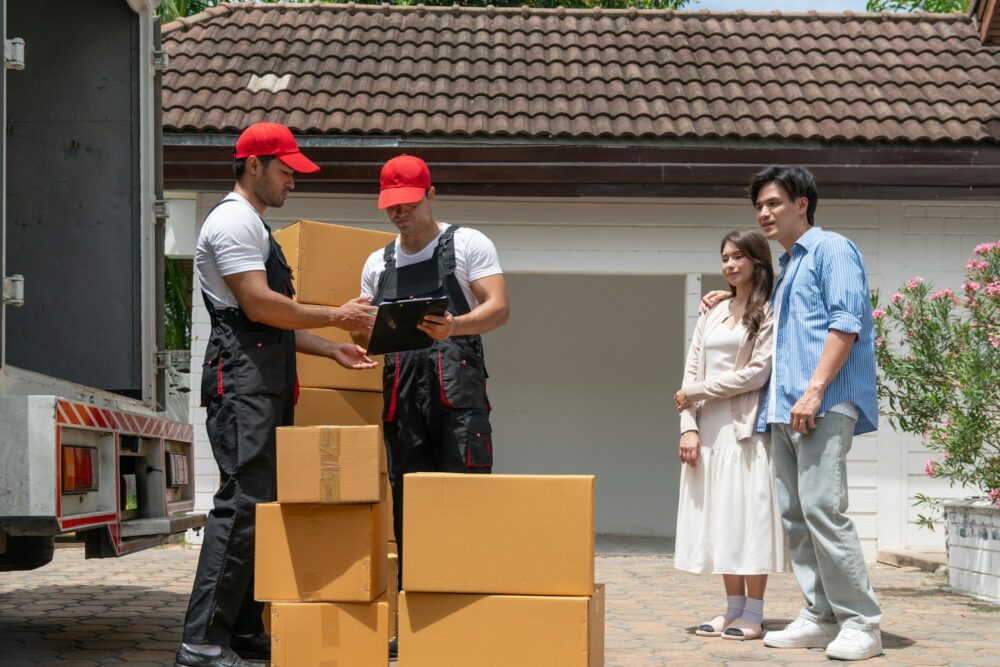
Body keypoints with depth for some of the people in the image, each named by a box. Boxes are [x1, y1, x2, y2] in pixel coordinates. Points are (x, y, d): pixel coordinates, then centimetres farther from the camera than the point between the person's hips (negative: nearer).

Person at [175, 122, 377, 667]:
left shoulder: (254, 225, 26)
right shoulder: (233, 220, -8)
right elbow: (258, 304, -18)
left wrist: (332, 350, 17)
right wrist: (335, 316, -10)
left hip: (268, 385, 11)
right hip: (242, 381, -11)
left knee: (262, 504, 10)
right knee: (243, 503, -16)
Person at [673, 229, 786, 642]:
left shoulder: (769, 312, -1)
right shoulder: (713, 313, 17)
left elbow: (757, 372, -11)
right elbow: (692, 371, 11)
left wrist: (697, 392, -7)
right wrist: (688, 426, -2)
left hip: (745, 427, -6)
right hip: (708, 429, 6)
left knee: (748, 514, -5)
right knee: (719, 517, 5)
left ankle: (753, 613, -2)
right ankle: (733, 608, 10)